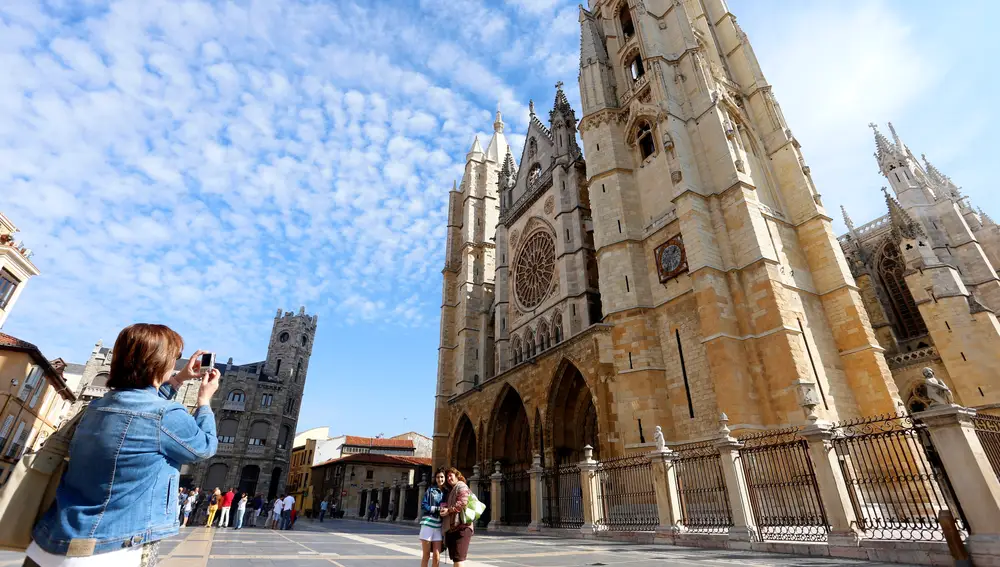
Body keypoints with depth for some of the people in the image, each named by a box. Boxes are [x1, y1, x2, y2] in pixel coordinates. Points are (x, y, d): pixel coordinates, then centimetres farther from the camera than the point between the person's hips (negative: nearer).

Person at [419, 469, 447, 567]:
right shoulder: (430, 490, 2)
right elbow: (423, 506, -4)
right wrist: (438, 508, -10)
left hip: (439, 527, 3)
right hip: (428, 524, -3)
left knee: (437, 557, -1)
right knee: (426, 556, 3)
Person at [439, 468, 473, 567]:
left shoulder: (461, 486, -3)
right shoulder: (451, 490, 26)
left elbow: (463, 502, -19)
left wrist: (449, 510, -16)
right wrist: (444, 508, 12)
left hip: (461, 526, -10)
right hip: (452, 526, 10)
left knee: (458, 557, -10)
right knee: (454, 558, 13)